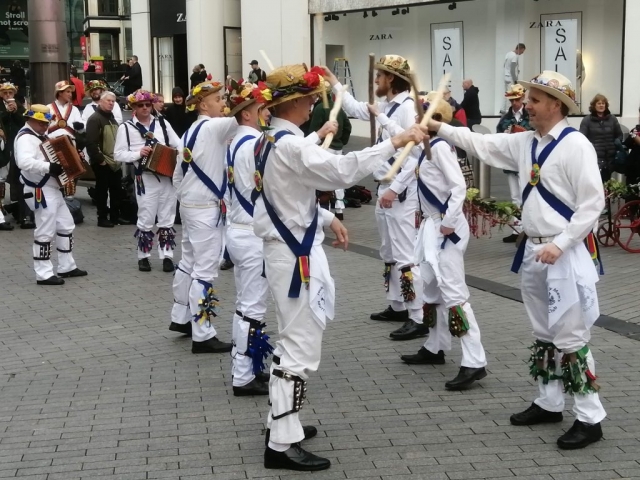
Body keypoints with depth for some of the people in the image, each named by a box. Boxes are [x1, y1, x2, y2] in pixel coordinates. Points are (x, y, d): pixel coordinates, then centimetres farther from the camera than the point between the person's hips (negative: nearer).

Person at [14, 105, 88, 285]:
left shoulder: (41, 136, 15)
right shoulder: (26, 138, -17)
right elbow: (24, 162, -35)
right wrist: (49, 167, -34)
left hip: (52, 189, 11)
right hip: (40, 191, -11)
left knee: (66, 225, 16)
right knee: (45, 232, -6)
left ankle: (66, 267, 25)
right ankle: (44, 274, 1)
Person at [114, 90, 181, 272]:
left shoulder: (162, 124, 9)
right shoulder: (126, 127, 0)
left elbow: (178, 145, 8)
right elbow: (118, 154, -2)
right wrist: (138, 153, -15)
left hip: (167, 176, 3)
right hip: (145, 178, -3)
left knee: (167, 219, 7)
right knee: (146, 219, 3)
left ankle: (167, 256, 12)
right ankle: (143, 257, 16)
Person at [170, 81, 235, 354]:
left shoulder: (190, 132, 12)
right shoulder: (213, 127, -14)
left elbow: (177, 175, 15)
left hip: (190, 206, 10)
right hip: (206, 208, -10)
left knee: (189, 262, 20)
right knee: (205, 271, -7)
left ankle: (181, 318, 34)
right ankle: (203, 336, -4)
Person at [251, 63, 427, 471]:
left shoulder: (269, 141, 10)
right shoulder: (290, 145, -22)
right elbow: (341, 171, -32)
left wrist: (327, 218, 25)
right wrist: (395, 142, -29)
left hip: (288, 248, 11)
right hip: (296, 254, -11)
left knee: (293, 341, 20)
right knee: (301, 348, -5)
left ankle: (282, 422, 31)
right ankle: (282, 444, 0)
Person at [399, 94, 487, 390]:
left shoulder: (441, 147, -17)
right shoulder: (430, 146, 12)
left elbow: (459, 187, -24)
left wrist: (449, 222, -24)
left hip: (446, 227, -11)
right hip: (433, 225, 11)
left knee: (453, 292, -14)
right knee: (432, 287, 19)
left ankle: (474, 362, -15)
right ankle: (435, 348, 33)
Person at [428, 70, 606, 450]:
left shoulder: (576, 145, -14)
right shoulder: (526, 143, 9)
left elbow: (593, 203, -17)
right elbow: (483, 145, 14)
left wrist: (560, 244, -21)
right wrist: (440, 128, 5)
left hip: (565, 254, -8)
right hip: (533, 251, 8)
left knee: (570, 337, -6)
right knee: (544, 333, 16)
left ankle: (590, 418, 2)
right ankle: (549, 404, 29)